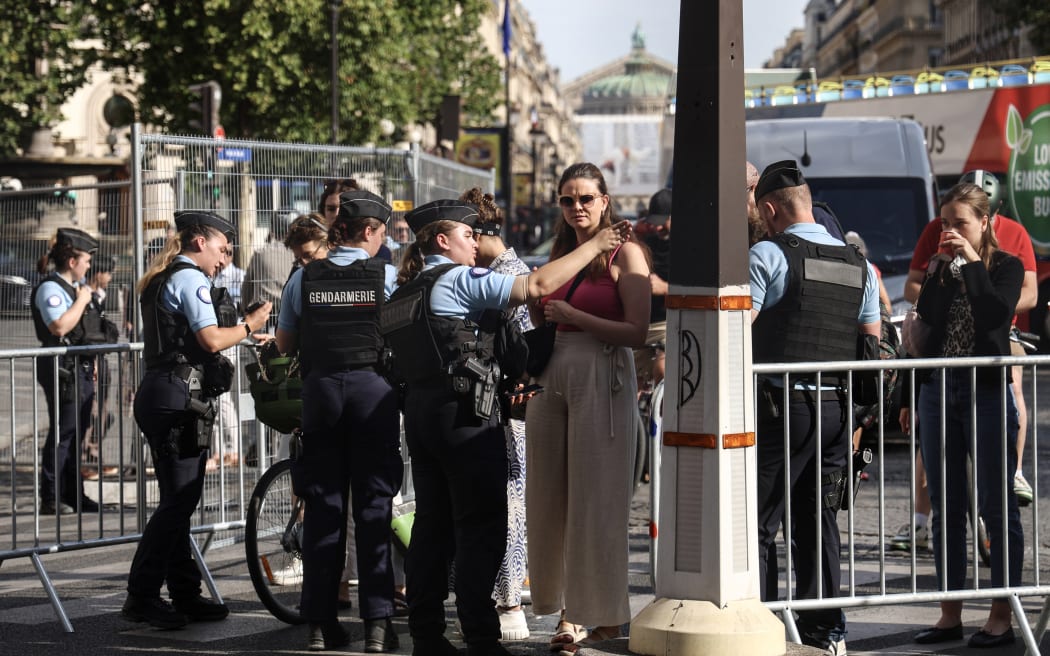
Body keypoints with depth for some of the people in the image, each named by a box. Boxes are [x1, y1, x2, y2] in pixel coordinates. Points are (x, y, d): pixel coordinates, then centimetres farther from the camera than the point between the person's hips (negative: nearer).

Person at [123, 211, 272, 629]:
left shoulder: (164, 280, 22)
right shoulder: (190, 278, -9)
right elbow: (212, 340, -17)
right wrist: (250, 325, -2)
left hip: (162, 396, 11)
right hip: (180, 397, -11)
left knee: (179, 500, 11)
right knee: (179, 499, -9)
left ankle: (185, 596, 14)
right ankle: (141, 597, -8)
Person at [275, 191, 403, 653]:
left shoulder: (303, 278, 2)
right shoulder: (388, 276, -4)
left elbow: (284, 345, 10)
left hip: (320, 390, 2)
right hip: (374, 389, -2)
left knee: (322, 505, 7)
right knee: (374, 504, 2)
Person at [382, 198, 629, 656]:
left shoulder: (405, 293, 15)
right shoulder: (461, 280, -9)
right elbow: (540, 285, -16)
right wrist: (595, 245, -7)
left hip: (419, 412, 8)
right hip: (464, 415, -8)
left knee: (432, 524, 11)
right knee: (481, 527, -4)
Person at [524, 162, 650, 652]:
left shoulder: (625, 253, -3)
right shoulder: (560, 255, 16)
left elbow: (637, 333, -11)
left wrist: (573, 316, -13)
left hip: (603, 378, -7)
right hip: (552, 378, 7)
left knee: (597, 499, -4)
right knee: (551, 498, 4)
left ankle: (605, 613, 3)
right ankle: (570, 612, 11)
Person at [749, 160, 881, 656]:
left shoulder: (767, 255, -7)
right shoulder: (858, 265, 12)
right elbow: (873, 344, 15)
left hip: (780, 405, -6)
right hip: (836, 406, 6)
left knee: (758, 522, 0)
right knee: (817, 518, 14)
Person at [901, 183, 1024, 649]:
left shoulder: (1006, 266, -1)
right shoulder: (938, 270, 11)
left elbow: (996, 315, -18)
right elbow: (923, 331, 11)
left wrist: (972, 262, -14)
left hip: (987, 392, -5)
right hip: (938, 393, 5)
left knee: (996, 506, -1)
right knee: (945, 508, 8)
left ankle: (1001, 616, 3)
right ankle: (951, 614, 14)